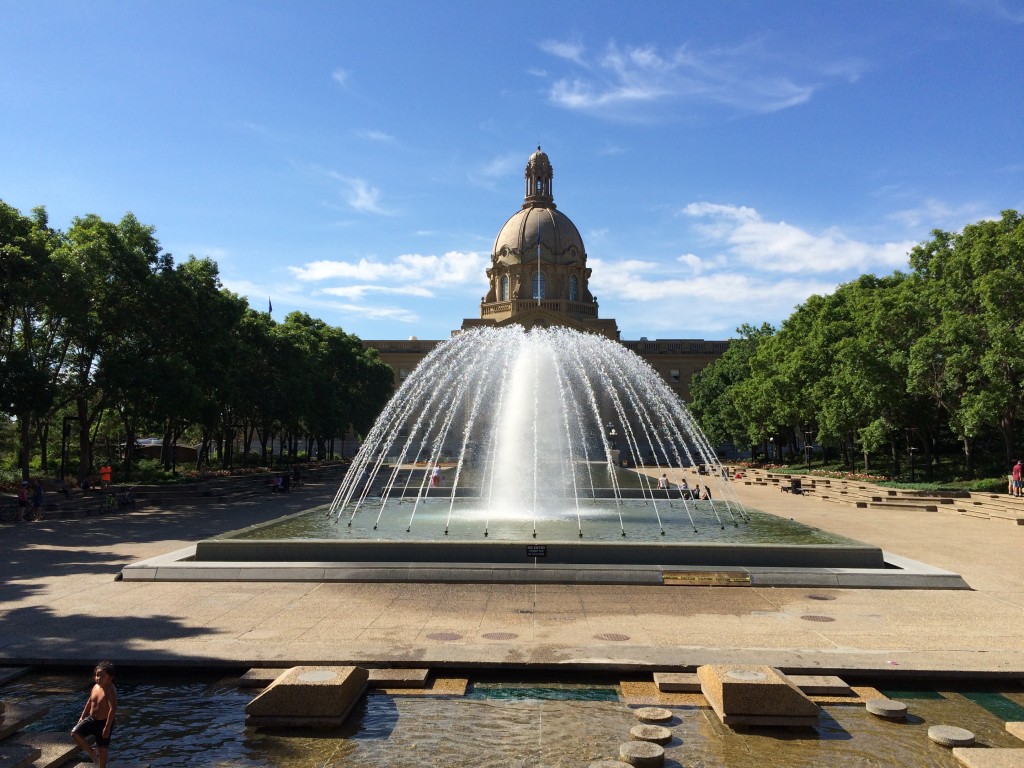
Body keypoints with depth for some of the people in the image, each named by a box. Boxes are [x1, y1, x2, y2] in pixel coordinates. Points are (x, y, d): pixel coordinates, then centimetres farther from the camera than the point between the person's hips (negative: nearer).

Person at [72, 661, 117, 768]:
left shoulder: (110, 691, -26)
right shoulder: (95, 687, -1)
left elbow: (113, 709, -31)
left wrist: (107, 727, -33)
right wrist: (82, 716, 17)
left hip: (103, 723, -7)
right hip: (91, 719, 7)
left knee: (102, 748, 6)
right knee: (75, 733, -7)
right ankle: (92, 752, 15)